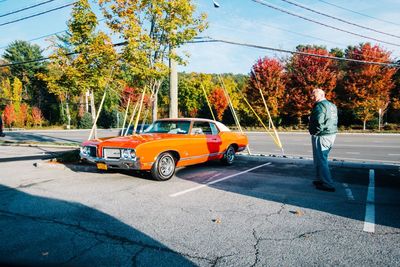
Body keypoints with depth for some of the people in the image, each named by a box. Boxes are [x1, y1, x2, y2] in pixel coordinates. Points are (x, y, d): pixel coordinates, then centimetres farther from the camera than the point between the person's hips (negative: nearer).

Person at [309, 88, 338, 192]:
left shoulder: (319, 106, -15)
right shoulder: (332, 105, 16)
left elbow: (318, 122, -24)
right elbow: (335, 121, 18)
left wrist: (314, 132, -10)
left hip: (321, 136, -10)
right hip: (332, 134, 10)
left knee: (321, 160, -4)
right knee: (322, 159, 19)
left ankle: (328, 184, -2)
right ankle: (321, 179, 28)